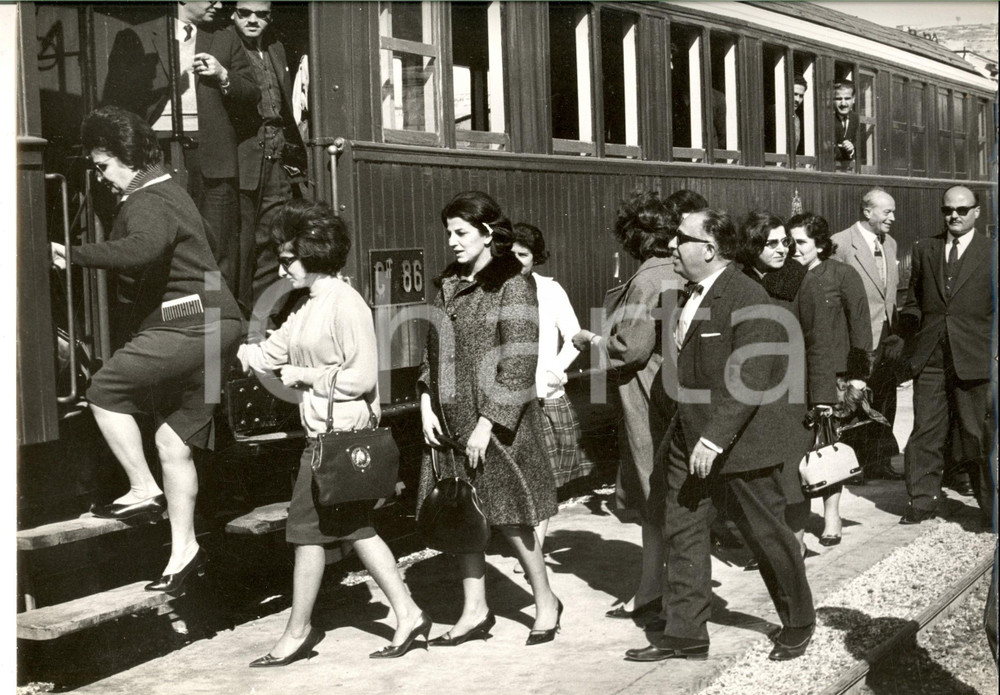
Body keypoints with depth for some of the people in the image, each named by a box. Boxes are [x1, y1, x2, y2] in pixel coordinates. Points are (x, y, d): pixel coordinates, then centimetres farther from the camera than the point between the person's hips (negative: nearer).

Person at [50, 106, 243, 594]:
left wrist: (76, 255, -28)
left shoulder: (146, 201, -11)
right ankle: (184, 549, 14)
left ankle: (144, 490, 0)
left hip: (187, 325, -10)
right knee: (175, 442, 11)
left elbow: (143, 249, -34)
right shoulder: (166, 191, 23)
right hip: (214, 328, 10)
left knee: (105, 391, -2)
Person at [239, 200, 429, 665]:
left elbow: (360, 377, -20)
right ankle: (407, 614, 18)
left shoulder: (346, 304, -15)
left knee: (307, 529, 0)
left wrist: (302, 375, -13)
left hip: (340, 434, -9)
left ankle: (298, 630, 13)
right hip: (324, 434, 9)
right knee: (355, 529, 12)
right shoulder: (309, 308, 14)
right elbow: (267, 354, 13)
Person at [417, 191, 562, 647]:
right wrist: (426, 404, 2)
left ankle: (546, 601, 20)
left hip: (497, 420, -7)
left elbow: (518, 362, -14)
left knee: (507, 516, 0)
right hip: (450, 420, 7)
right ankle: (475, 612, 22)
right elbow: (433, 348, 15)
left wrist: (487, 425, -17)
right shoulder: (448, 285, 11)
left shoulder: (512, 285, -10)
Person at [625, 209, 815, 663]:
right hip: (689, 439, 8)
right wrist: (681, 430, 15)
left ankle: (798, 624, 27)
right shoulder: (690, 295, 11)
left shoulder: (747, 298, -18)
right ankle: (685, 634, 16)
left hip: (739, 442, -8)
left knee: (766, 534, 7)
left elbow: (750, 379, -24)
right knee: (682, 532, 7)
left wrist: (715, 439, -26)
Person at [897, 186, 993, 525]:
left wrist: (992, 352, -5)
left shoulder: (991, 253, 2)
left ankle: (991, 506, 14)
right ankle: (922, 501, 15)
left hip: (973, 358, -3)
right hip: (929, 358, 3)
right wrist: (910, 339, 4)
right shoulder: (924, 249, 12)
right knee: (925, 433, 6)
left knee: (979, 435, 3)